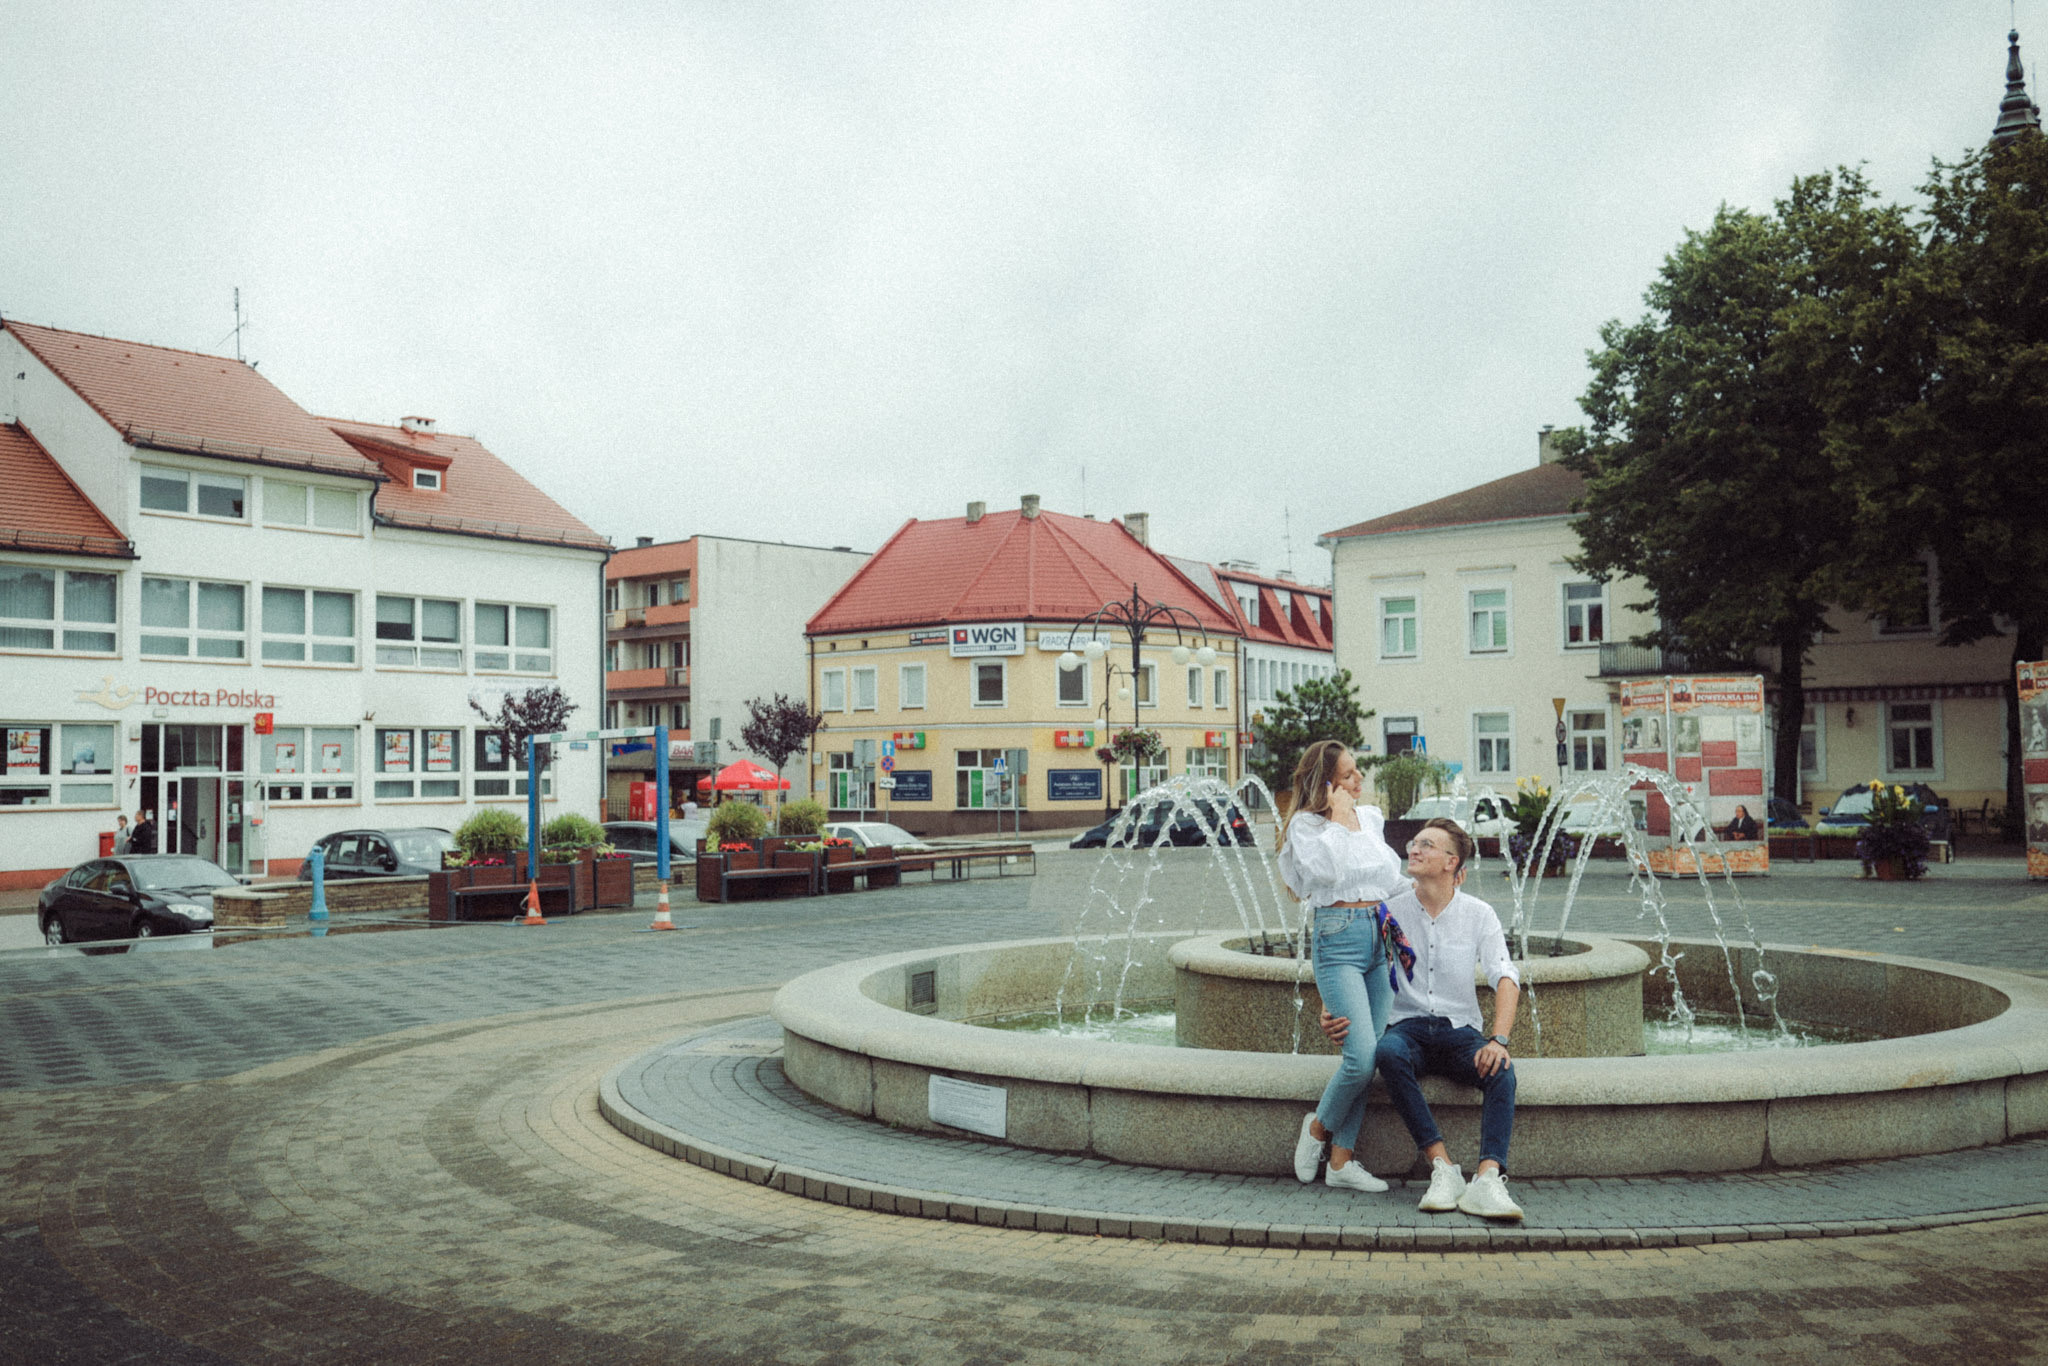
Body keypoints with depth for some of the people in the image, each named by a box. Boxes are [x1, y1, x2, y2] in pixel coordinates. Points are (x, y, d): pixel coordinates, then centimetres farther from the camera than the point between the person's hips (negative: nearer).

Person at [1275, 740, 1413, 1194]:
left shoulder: (1370, 817, 16)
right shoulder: (1306, 824, -2)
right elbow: (1325, 868, -21)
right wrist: (1338, 817, -12)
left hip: (1381, 936, 6)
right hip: (1338, 939, -6)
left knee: (1368, 1057, 2)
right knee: (1362, 1057, -16)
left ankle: (1341, 1160, 8)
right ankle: (1319, 1126, 10)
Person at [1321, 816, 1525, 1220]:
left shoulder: (1479, 914, 3)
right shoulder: (1390, 913, 5)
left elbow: (1506, 978, -7)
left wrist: (1497, 1040, -24)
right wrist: (1334, 1014, -15)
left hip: (1459, 1031, 0)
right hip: (1407, 1027, 0)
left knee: (1501, 1070, -32)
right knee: (1388, 1053, -36)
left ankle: (1487, 1179, -43)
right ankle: (1443, 1168, -35)